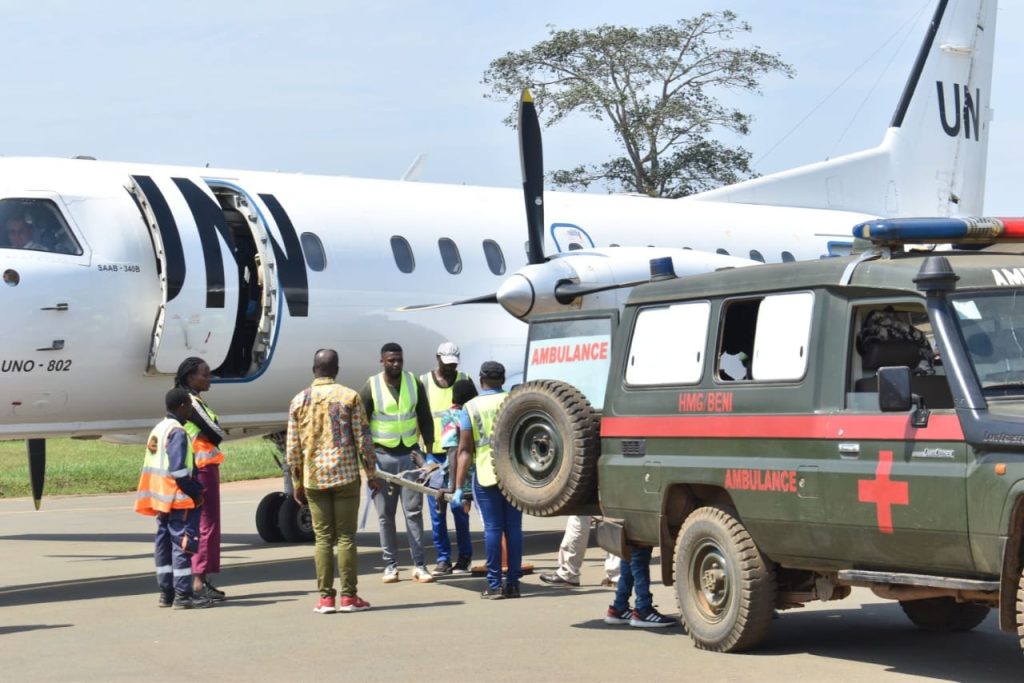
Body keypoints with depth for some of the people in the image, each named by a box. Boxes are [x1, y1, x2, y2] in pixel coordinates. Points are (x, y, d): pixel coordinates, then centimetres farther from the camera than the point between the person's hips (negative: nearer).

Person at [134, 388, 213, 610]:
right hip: (178, 499, -10)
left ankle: (166, 592, 18)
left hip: (160, 499, 10)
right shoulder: (178, 432, -15)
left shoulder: (157, 429, 15)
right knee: (183, 543, -6)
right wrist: (196, 492, -14)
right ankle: (182, 595, -6)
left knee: (164, 543, 13)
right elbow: (178, 470, -22)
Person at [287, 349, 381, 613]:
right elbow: (363, 440, -4)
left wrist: (297, 483, 13)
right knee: (346, 537, 2)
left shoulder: (299, 400, 4)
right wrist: (372, 475, 5)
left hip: (314, 479, 2)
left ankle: (326, 598, 5)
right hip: (346, 475, -2)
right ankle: (349, 597, 4)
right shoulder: (350, 397, -2)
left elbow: (292, 448, 4)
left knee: (323, 538, 6)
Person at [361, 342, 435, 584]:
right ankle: (390, 565, 11)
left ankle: (419, 565, 1)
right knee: (386, 514, 4)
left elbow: (425, 419, 9)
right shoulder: (371, 387, -4)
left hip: (409, 454, 1)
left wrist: (429, 450, 3)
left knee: (414, 510, -1)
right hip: (382, 455, -1)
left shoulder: (414, 384, 3)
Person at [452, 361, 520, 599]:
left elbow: (465, 449, -4)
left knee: (492, 528, 0)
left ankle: (494, 584, 0)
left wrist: (458, 487, -4)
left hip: (485, 474, -2)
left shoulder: (471, 407, 0)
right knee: (514, 527, 6)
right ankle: (513, 582, 8)